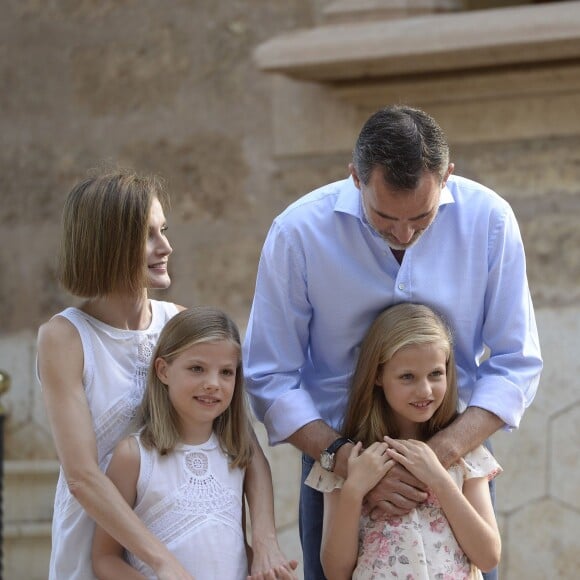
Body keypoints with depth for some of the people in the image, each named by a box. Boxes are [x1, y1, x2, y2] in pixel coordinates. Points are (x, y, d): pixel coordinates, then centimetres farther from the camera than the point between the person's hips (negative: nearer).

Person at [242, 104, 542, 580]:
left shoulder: (489, 220, -11)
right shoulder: (298, 233, -14)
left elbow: (515, 365, -8)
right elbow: (271, 379, -11)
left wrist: (444, 451, -22)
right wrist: (346, 460, -23)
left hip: (457, 456, 1)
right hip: (338, 456, -1)